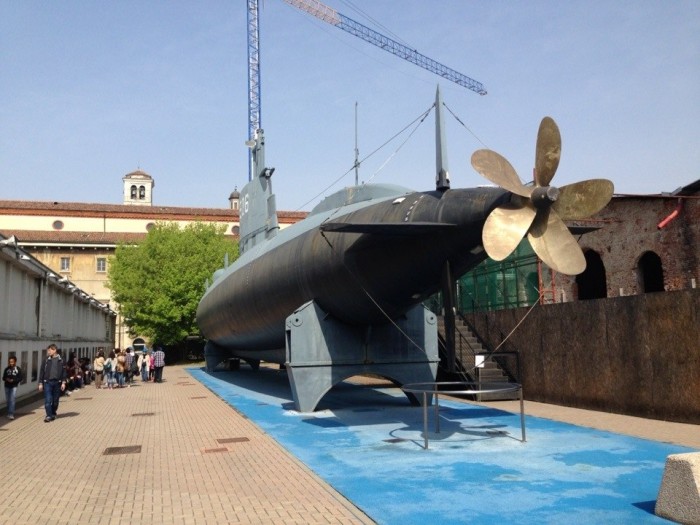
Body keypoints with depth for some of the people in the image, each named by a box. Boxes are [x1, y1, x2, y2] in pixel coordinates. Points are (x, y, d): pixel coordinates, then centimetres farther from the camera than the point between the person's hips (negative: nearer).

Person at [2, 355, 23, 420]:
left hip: (14, 387, -3)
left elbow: (20, 378, -2)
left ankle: (11, 414, -13)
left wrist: (13, 380, -17)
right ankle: (9, 413, 23)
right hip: (7, 386, 3)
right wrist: (7, 379, -12)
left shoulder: (18, 369, -1)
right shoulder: (7, 369, 7)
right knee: (8, 400, 10)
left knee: (12, 400, -11)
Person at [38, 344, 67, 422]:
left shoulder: (60, 360, 4)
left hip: (57, 382, 1)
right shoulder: (46, 360, 3)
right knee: (48, 400, -6)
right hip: (47, 382, 0)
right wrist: (40, 383, 1)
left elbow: (63, 372, 5)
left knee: (55, 400, 8)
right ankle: (48, 416, -4)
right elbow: (42, 372, 5)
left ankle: (53, 414, 23)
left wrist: (63, 382, -1)